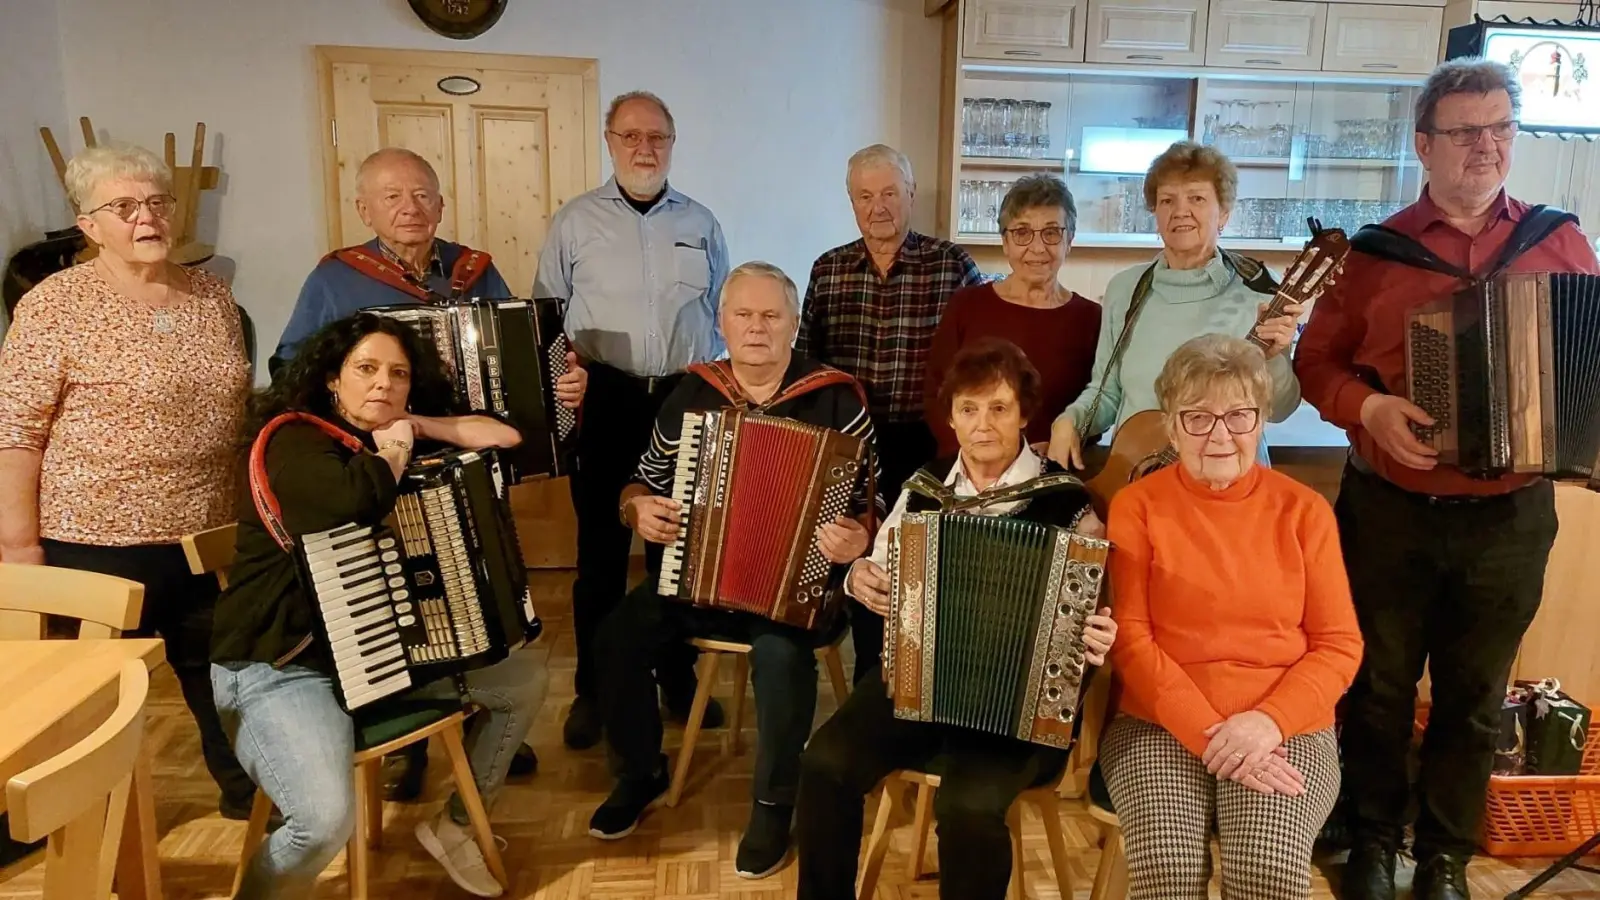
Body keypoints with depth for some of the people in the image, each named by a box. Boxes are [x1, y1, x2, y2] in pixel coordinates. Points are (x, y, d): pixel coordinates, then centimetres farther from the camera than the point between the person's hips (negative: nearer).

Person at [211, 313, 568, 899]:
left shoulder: (398, 444, 8)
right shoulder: (292, 439, -14)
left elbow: (504, 436, 2)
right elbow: (356, 503, -37)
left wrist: (413, 427, -3)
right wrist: (392, 449, -17)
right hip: (277, 668, -8)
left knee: (525, 674, 8)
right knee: (328, 817, -31)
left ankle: (454, 826, 24)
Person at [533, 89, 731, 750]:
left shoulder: (701, 223, 10)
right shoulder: (575, 221, 4)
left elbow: (723, 314, 14)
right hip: (605, 402, -1)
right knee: (601, 549, 4)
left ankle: (679, 677, 25)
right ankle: (592, 690, 19)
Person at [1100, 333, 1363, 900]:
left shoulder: (1303, 509, 5)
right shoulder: (1136, 506, 1)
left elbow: (1340, 645, 3)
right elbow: (1129, 639, -3)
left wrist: (1270, 720, -13)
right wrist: (1208, 733, -14)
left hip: (1286, 727, 1)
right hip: (1159, 724, -1)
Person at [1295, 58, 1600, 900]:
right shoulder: (1376, 251, -2)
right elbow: (1316, 359, 0)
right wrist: (1370, 407, -18)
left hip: (1510, 519, 2)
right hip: (1389, 512, -1)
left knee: (1474, 697, 15)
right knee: (1377, 688, 13)